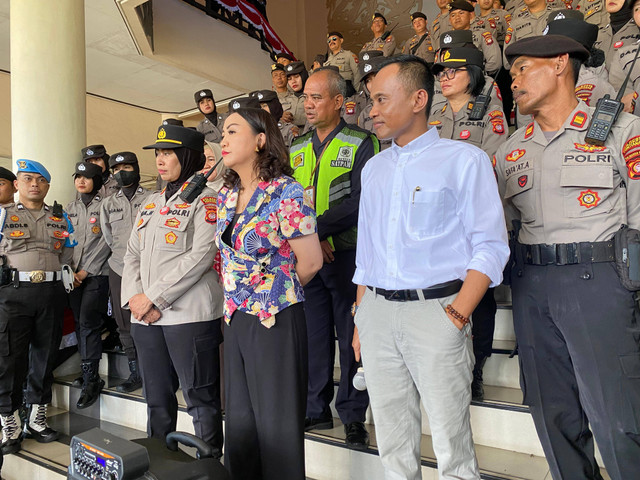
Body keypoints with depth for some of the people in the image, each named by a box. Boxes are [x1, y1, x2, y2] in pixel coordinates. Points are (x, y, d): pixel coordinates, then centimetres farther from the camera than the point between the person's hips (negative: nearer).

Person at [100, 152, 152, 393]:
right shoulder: (108, 205, 15)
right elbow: (109, 239, 17)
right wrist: (125, 256, 10)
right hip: (119, 269, 4)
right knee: (124, 324, 7)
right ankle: (135, 373, 18)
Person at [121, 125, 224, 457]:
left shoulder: (205, 199, -4)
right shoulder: (151, 203, 18)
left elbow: (201, 256, -15)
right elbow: (132, 255, 16)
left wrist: (153, 298, -13)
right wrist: (134, 298, -1)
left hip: (189, 314, -7)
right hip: (145, 317, 7)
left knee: (201, 399, 1)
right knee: (157, 397, 16)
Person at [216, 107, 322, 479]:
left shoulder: (285, 191, -13)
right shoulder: (226, 195, 9)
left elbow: (310, 260, -12)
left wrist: (274, 291, 3)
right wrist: (238, 296, 9)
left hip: (275, 319, -7)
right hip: (236, 318, 7)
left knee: (277, 425, 5)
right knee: (239, 420, 17)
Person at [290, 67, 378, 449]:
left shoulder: (361, 143, -2)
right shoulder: (296, 150, 13)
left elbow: (359, 202, -13)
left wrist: (318, 228, -19)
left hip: (347, 254, -4)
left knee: (352, 336, 4)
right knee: (314, 334, 12)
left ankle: (353, 415, 20)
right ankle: (317, 410, 27)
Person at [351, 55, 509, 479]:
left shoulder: (464, 160, -1)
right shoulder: (374, 168, 15)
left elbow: (489, 246, -6)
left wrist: (458, 315, -15)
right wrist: (361, 317, 13)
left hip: (435, 309, -5)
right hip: (377, 312, 5)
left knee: (452, 443, 3)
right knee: (392, 442, 14)